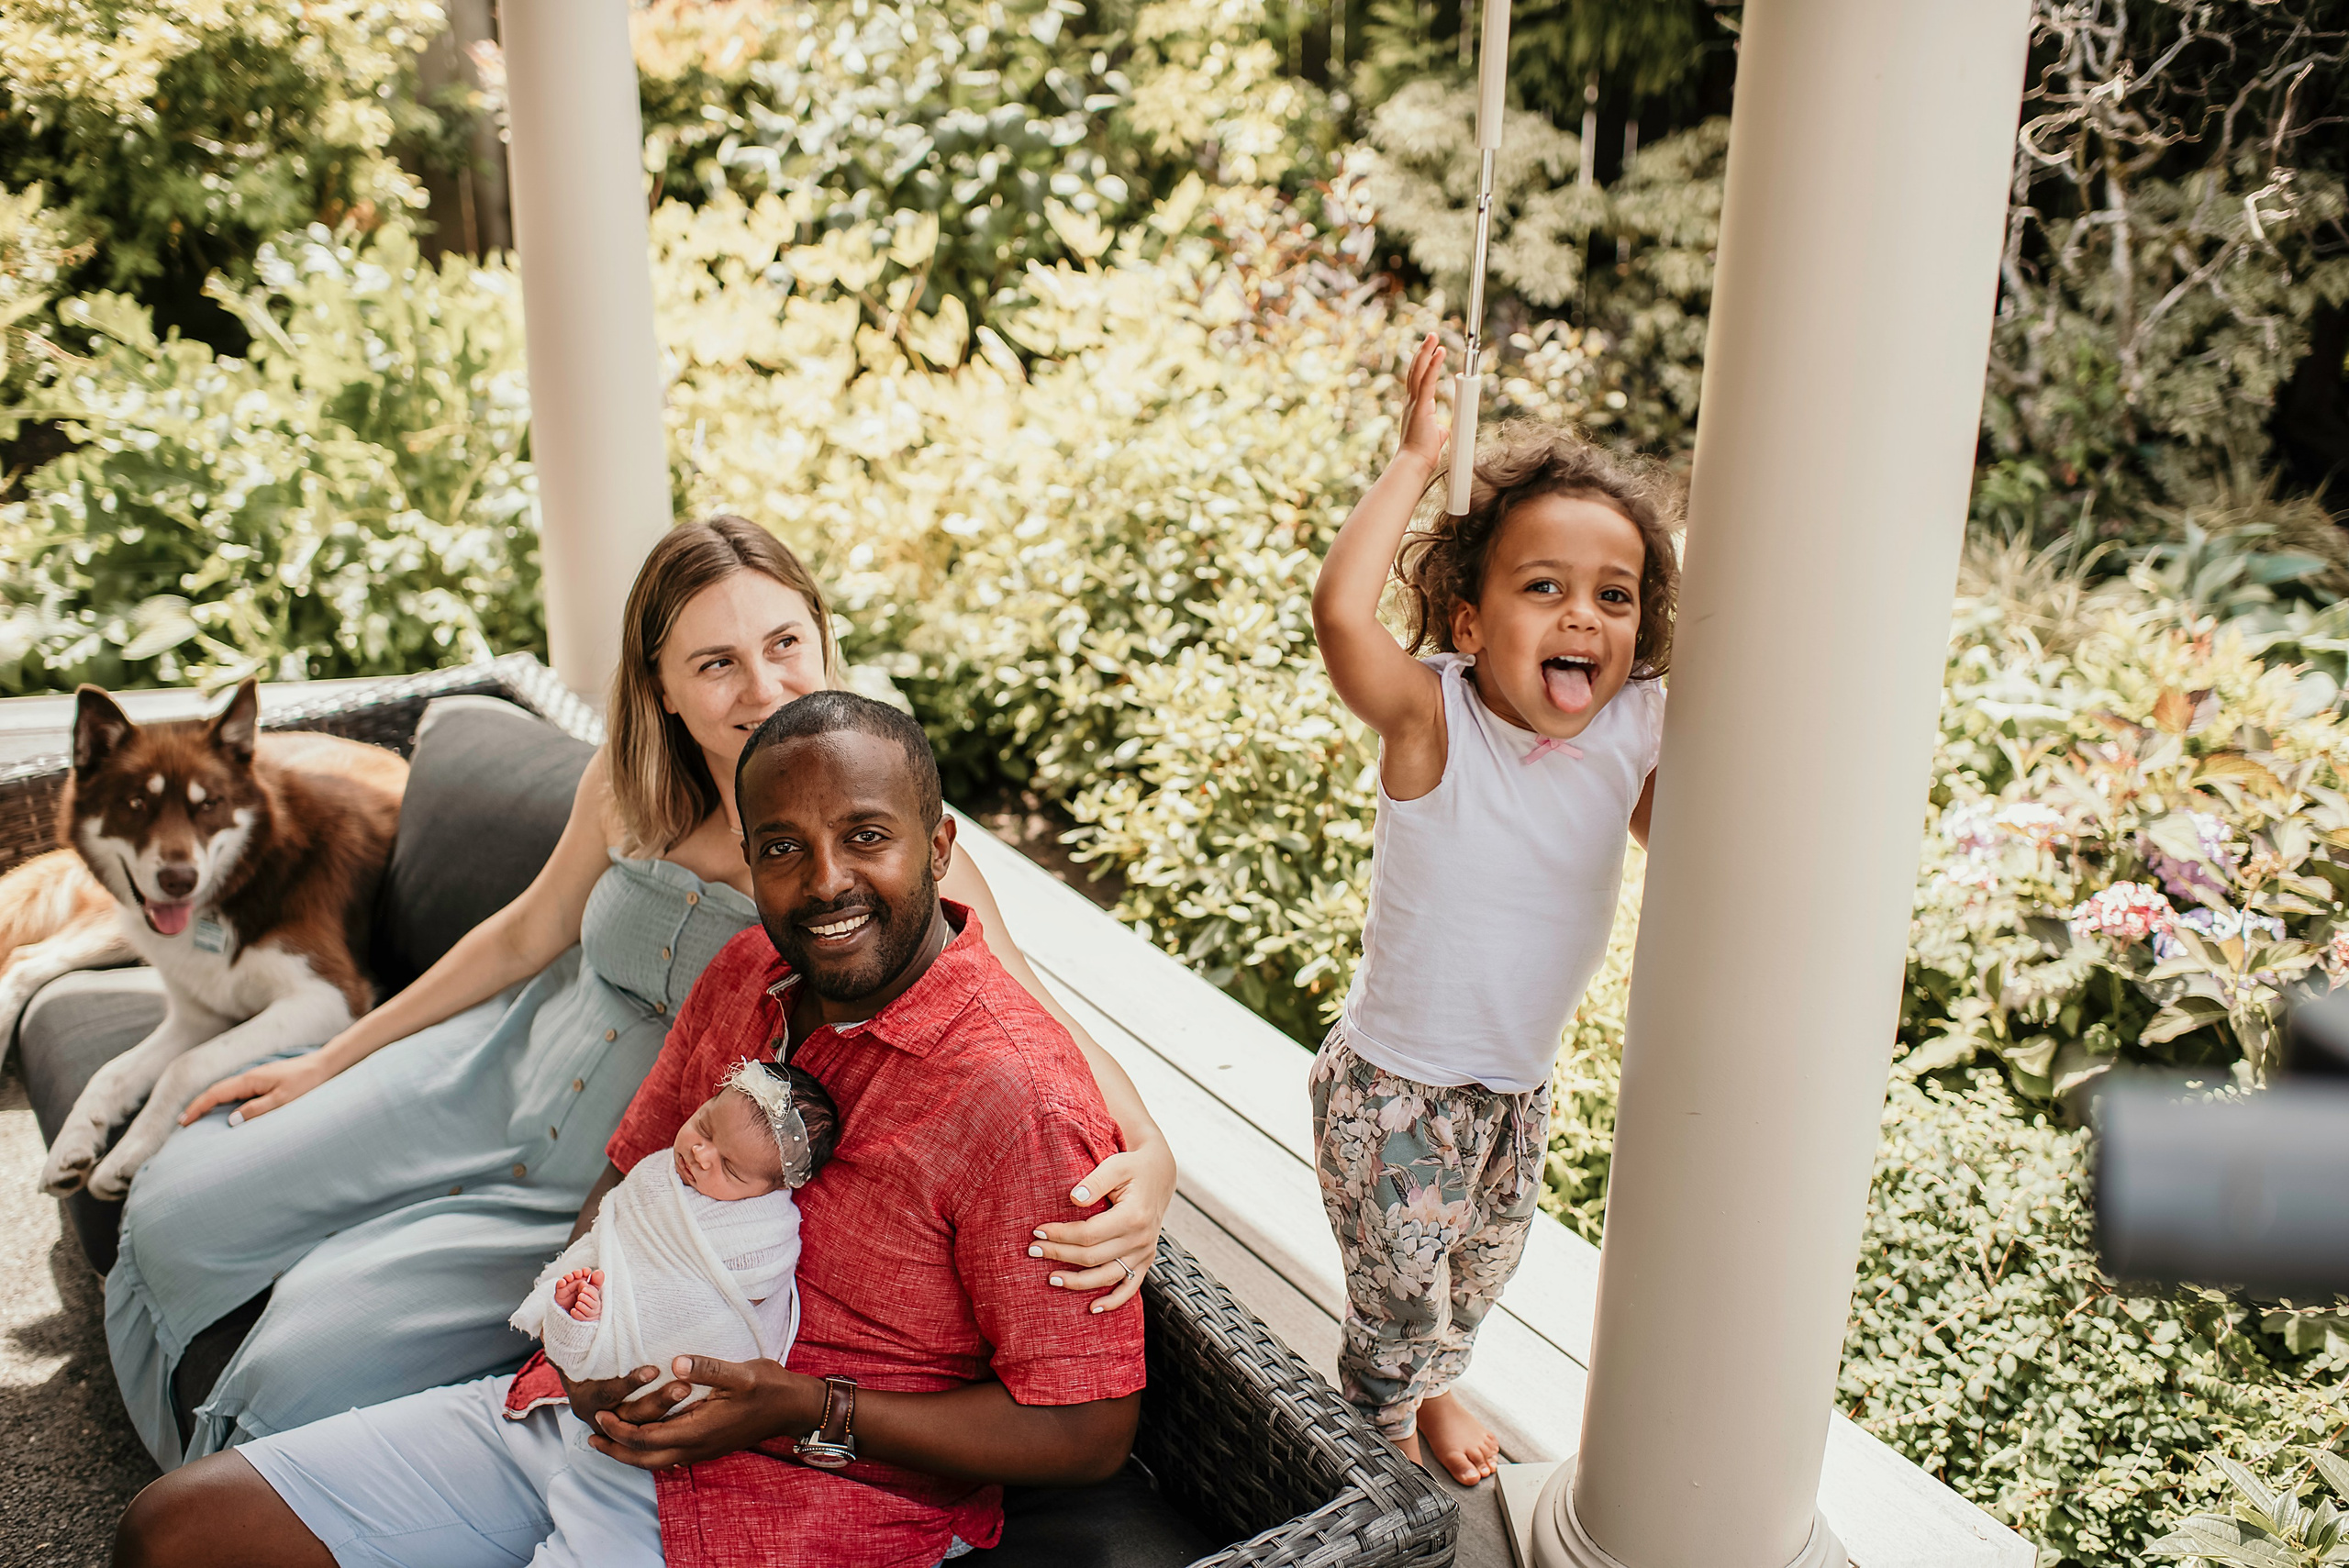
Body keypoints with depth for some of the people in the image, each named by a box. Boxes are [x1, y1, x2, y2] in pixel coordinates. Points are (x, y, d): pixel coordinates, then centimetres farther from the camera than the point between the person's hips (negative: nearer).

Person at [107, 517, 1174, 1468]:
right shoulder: (630, 787, -11)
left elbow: (1051, 1032, -27)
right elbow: (526, 934, 6)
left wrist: (1147, 1160, -49)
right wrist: (330, 1060, 14)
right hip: (506, 1074, 5)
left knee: (310, 1357, -13)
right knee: (176, 1217, 8)